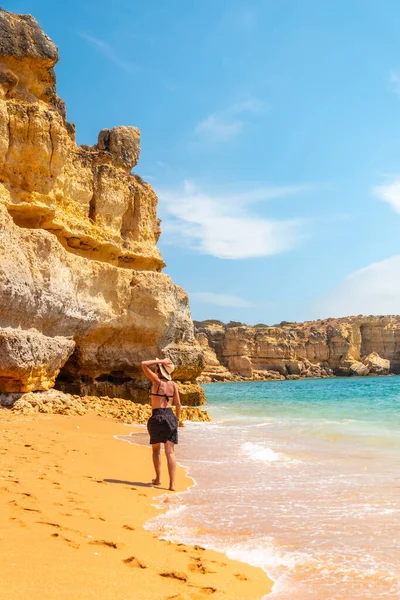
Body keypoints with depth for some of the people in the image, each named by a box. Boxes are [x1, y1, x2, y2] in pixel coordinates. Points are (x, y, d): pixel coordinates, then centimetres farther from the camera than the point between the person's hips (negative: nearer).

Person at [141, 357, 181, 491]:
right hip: (170, 416, 3)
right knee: (170, 451, 0)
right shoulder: (173, 384, 5)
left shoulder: (157, 381, -7)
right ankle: (172, 483, -6)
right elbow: (178, 404, 6)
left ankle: (158, 478, 23)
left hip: (157, 416, -3)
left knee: (156, 449, 18)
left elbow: (144, 364, -7)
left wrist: (160, 361, -4)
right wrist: (177, 419, 16)